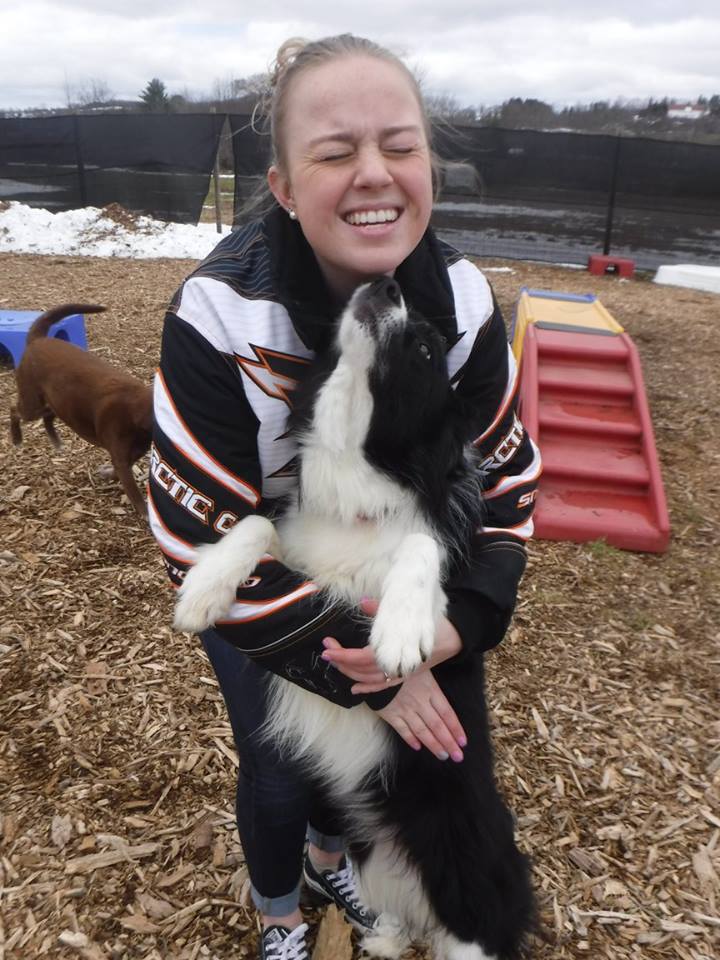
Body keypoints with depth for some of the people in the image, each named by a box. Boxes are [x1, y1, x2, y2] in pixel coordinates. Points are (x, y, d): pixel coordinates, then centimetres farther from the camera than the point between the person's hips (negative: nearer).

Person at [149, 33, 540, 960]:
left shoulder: (461, 301, -21)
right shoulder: (220, 317, -34)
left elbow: (505, 471, -11)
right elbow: (208, 539, -30)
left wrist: (464, 617, -27)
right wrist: (373, 666, -27)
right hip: (256, 589, -3)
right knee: (279, 772, 11)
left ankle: (329, 857, 60)